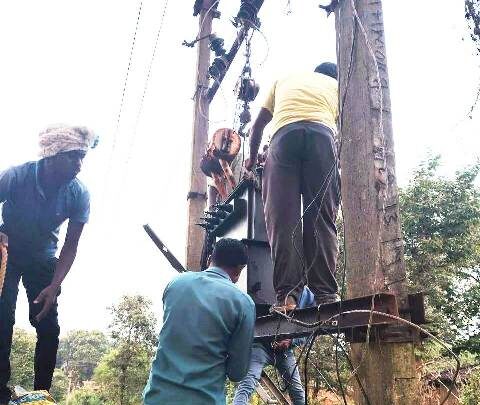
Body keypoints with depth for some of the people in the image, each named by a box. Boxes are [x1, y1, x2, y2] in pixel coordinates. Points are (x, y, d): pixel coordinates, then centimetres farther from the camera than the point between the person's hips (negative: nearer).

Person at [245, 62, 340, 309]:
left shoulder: (284, 80, 38)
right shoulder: (337, 86, 33)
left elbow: (258, 125, 37)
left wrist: (252, 158, 50)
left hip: (284, 134, 1)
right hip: (322, 134, 0)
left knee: (282, 218, -6)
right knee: (322, 218, -4)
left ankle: (287, 295, -15)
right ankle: (325, 294, -11)